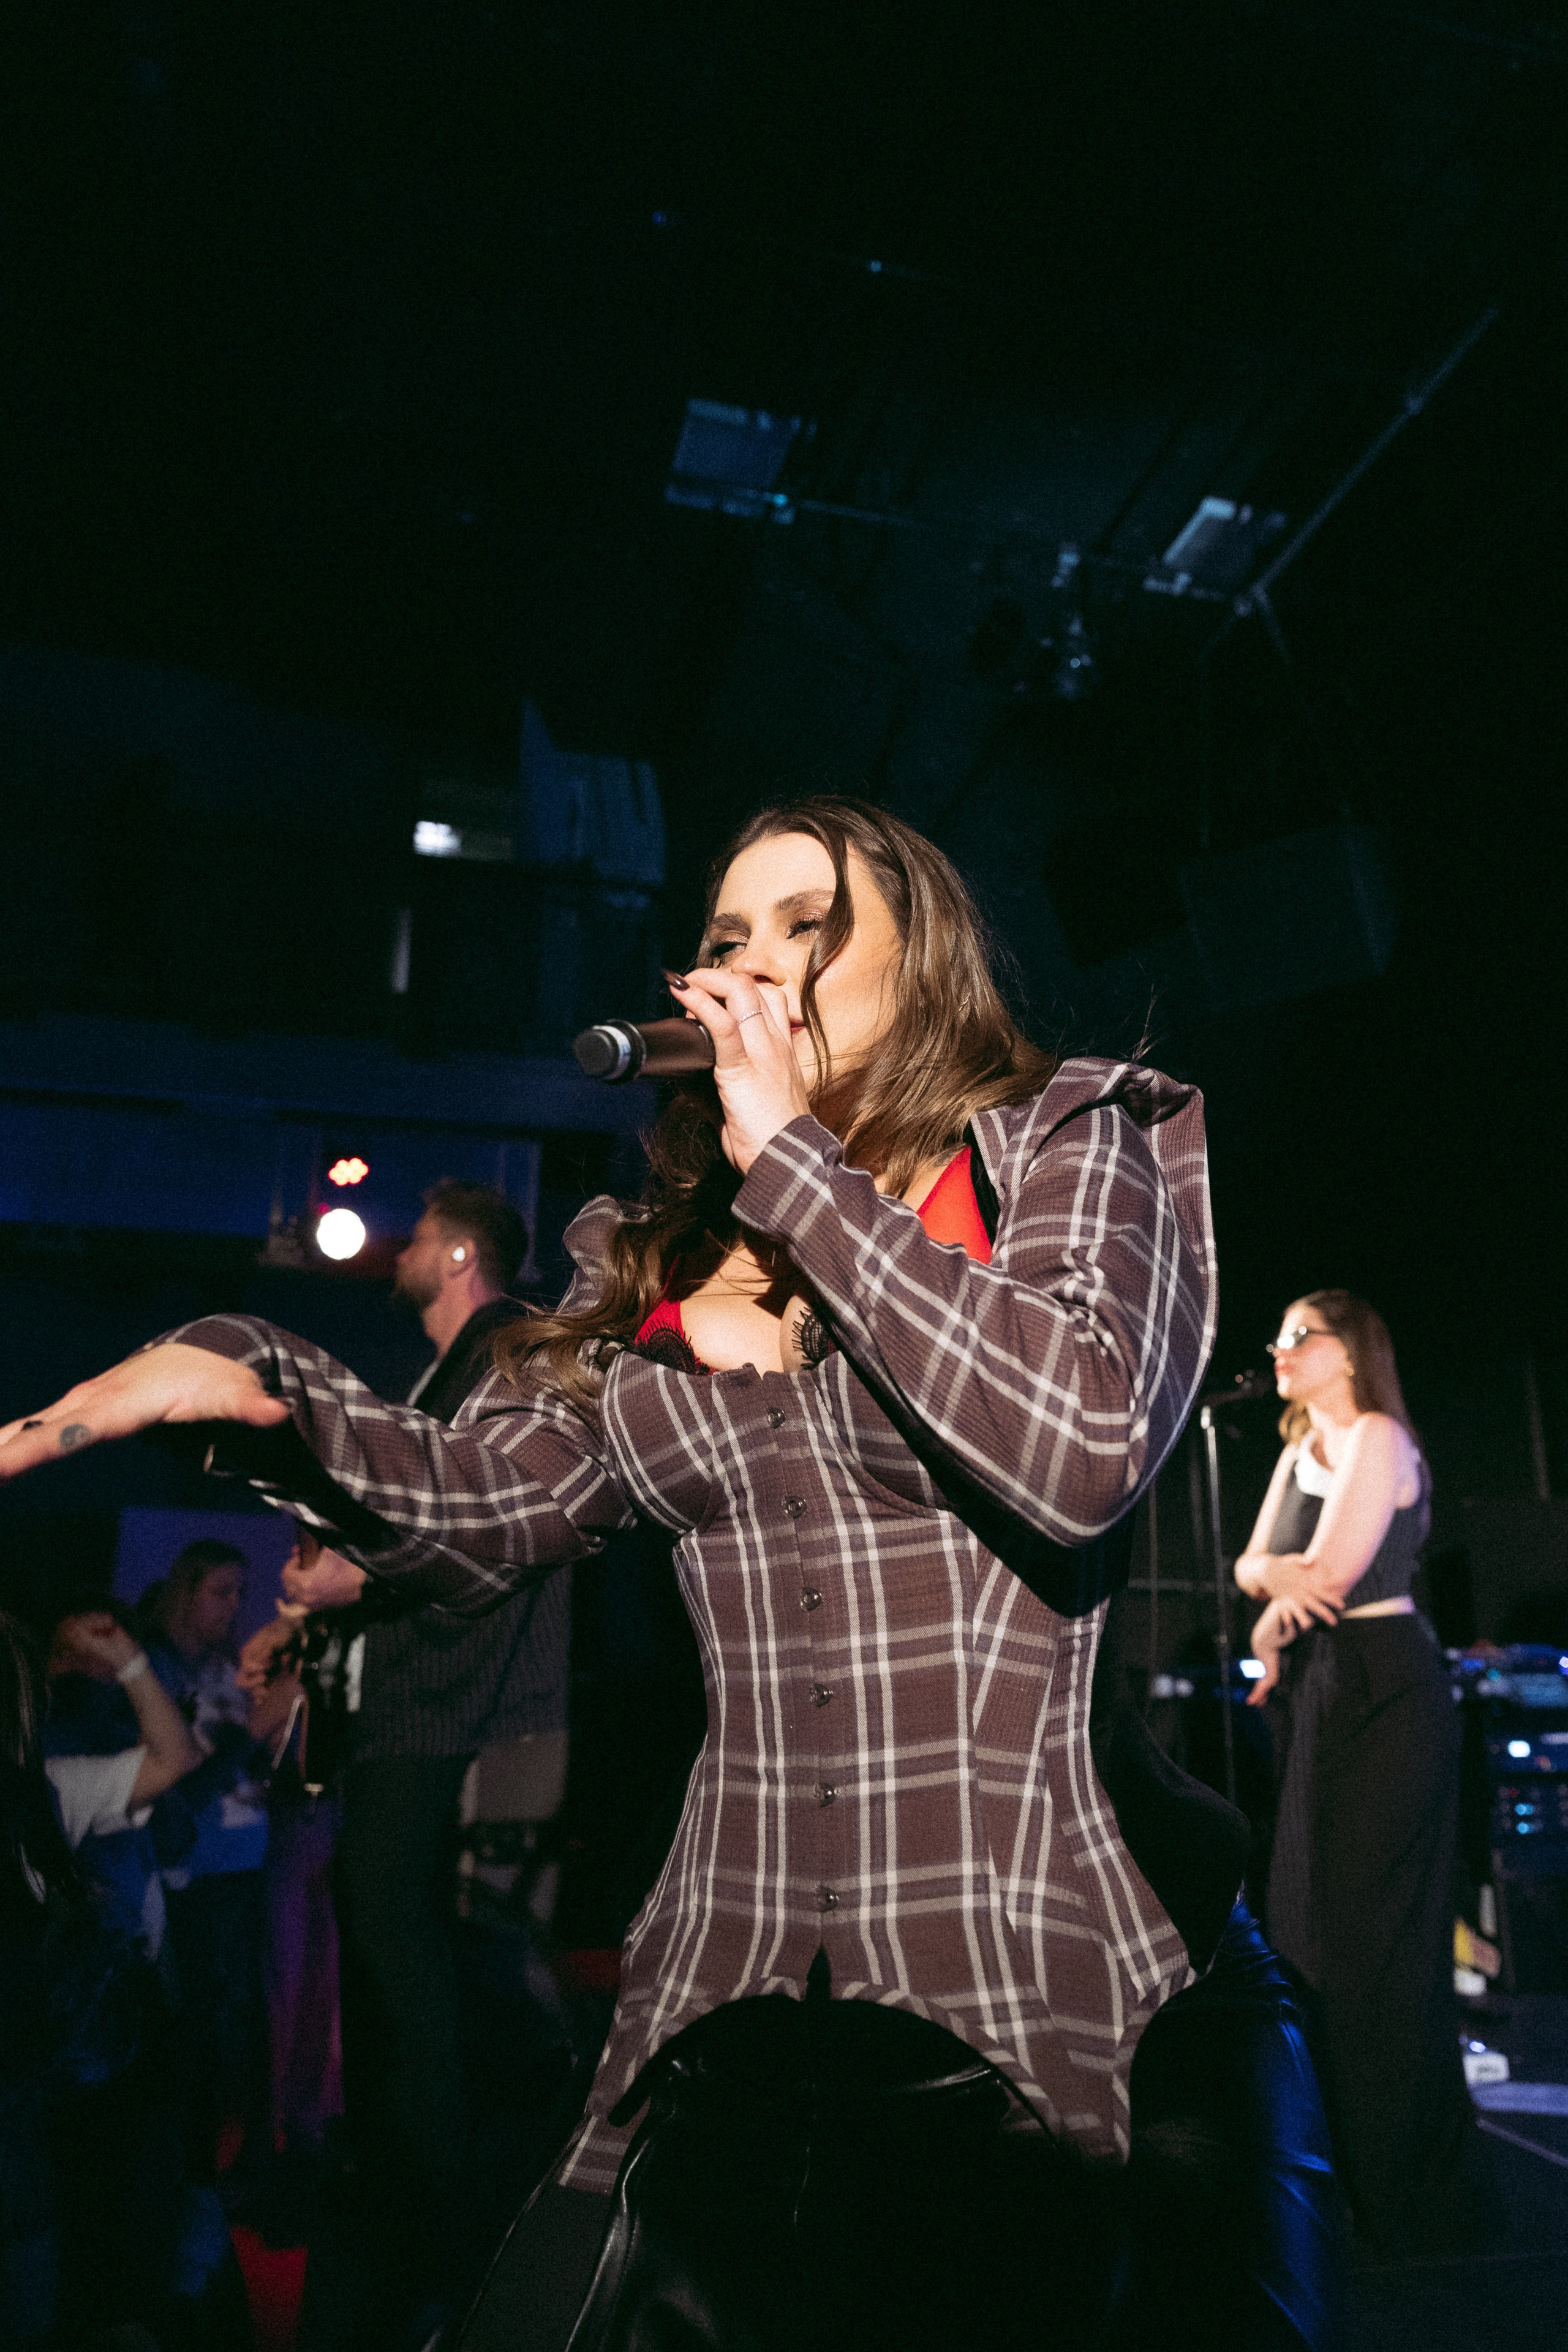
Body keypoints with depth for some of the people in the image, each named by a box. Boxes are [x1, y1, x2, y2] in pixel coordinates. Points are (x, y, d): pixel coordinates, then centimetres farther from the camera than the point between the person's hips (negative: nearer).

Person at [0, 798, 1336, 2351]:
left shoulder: (1074, 1144, 0)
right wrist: (248, 1381, -15)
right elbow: (473, 1510, 2)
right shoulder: (665, 1260, 10)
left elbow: (1079, 1450, -19)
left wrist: (794, 1155, -13)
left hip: (1068, 2000, -3)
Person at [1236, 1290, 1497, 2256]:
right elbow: (1251, 1563, 10)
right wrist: (1277, 1576, -12)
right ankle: (1343, 2166, 28)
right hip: (1326, 1692, 9)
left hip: (1386, 1689, -9)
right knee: (1310, 1920, 13)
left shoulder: (1377, 1438, -12)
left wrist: (1275, 1624, -3)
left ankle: (1409, 2193, 12)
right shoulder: (1299, 1452, 15)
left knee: (1373, 1932, -3)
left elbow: (1331, 1575, -20)